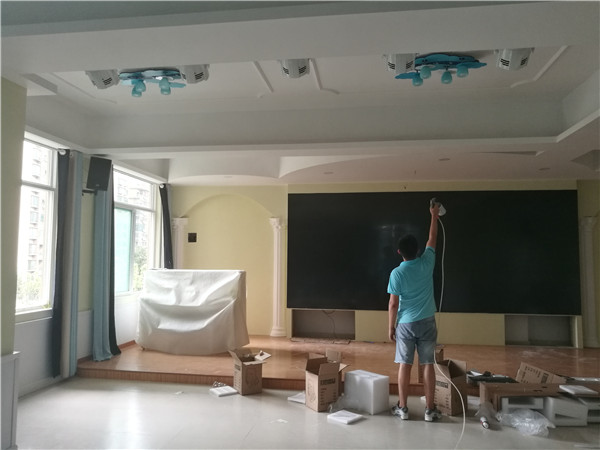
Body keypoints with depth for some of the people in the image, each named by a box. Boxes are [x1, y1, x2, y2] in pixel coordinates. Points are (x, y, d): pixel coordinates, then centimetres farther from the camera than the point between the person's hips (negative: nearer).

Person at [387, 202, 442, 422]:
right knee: (428, 365, 7)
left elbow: (393, 304, -10)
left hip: (406, 324, -2)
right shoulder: (426, 263, -6)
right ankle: (430, 409, 13)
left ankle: (402, 408, 14)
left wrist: (391, 327, 2)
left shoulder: (396, 273, -12)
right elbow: (432, 239, 11)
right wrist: (434, 216, 24)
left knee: (405, 365, 7)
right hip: (427, 322, 2)